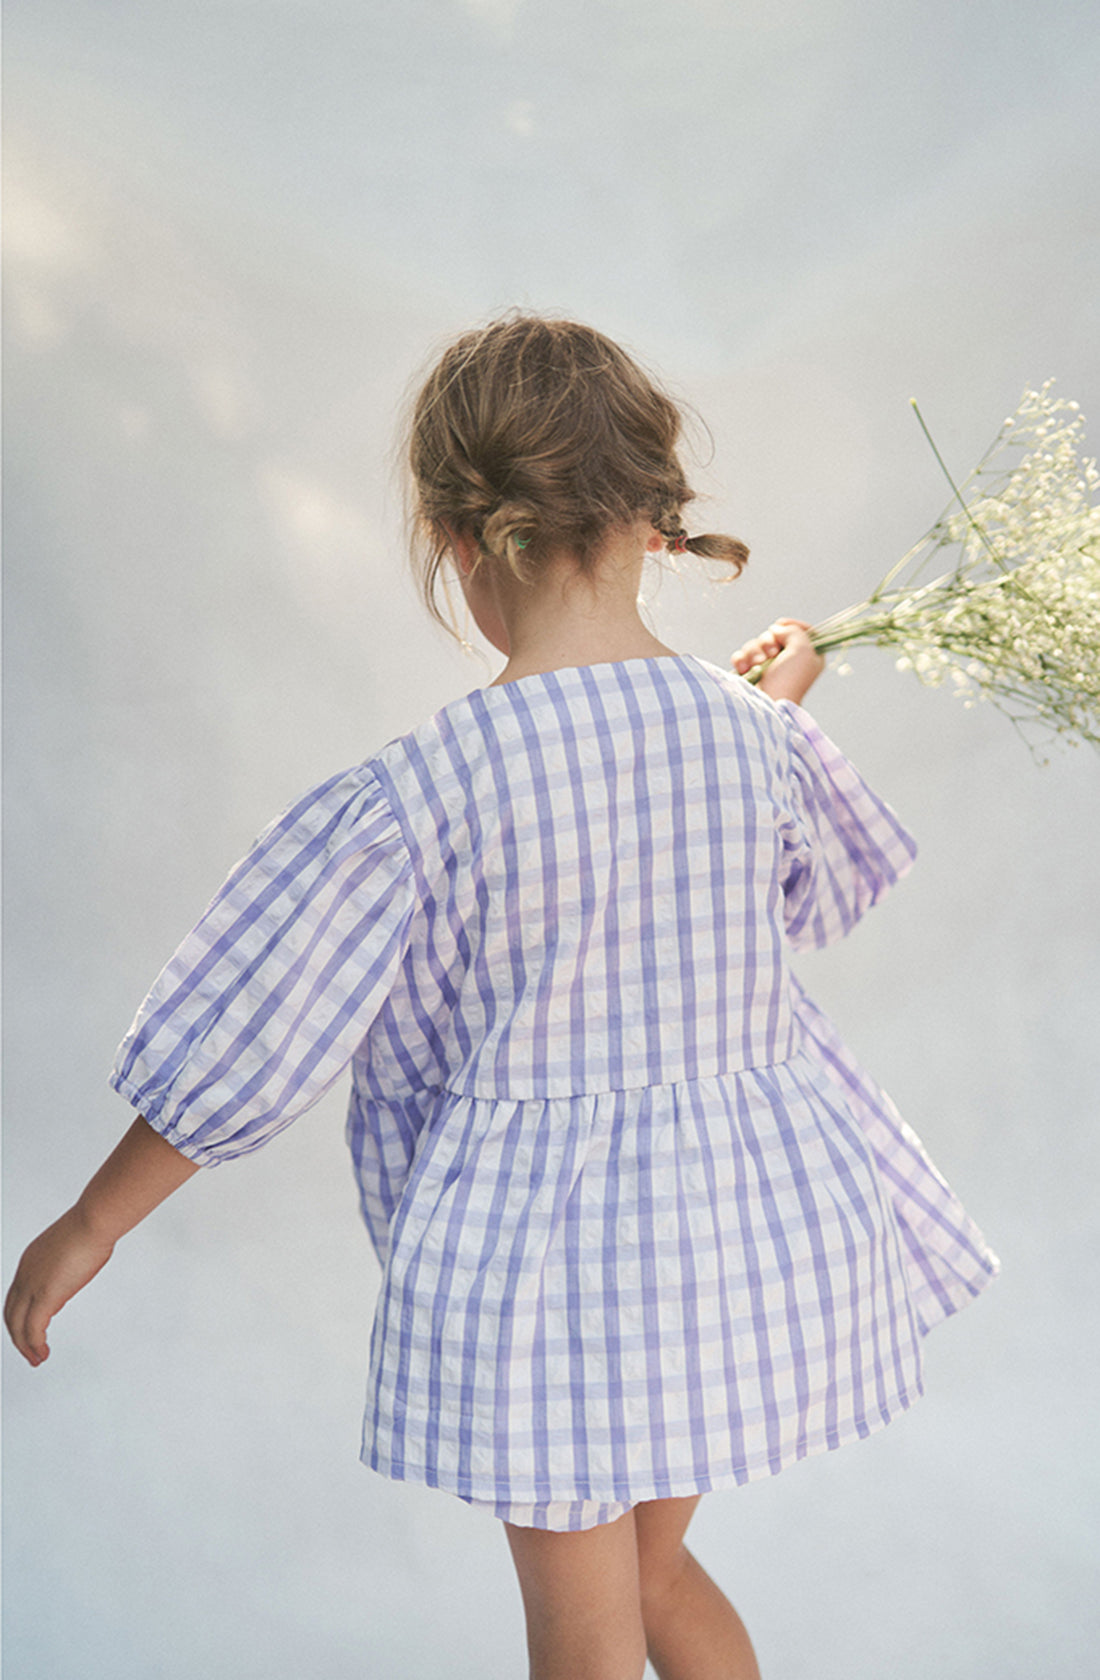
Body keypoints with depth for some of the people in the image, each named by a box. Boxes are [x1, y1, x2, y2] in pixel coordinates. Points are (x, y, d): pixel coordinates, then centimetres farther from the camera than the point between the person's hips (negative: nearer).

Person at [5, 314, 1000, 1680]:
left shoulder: (409, 796, -20)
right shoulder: (749, 735, -6)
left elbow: (236, 1054, -13)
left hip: (542, 1248, -5)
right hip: (754, 1224, 5)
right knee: (654, 1569, 29)